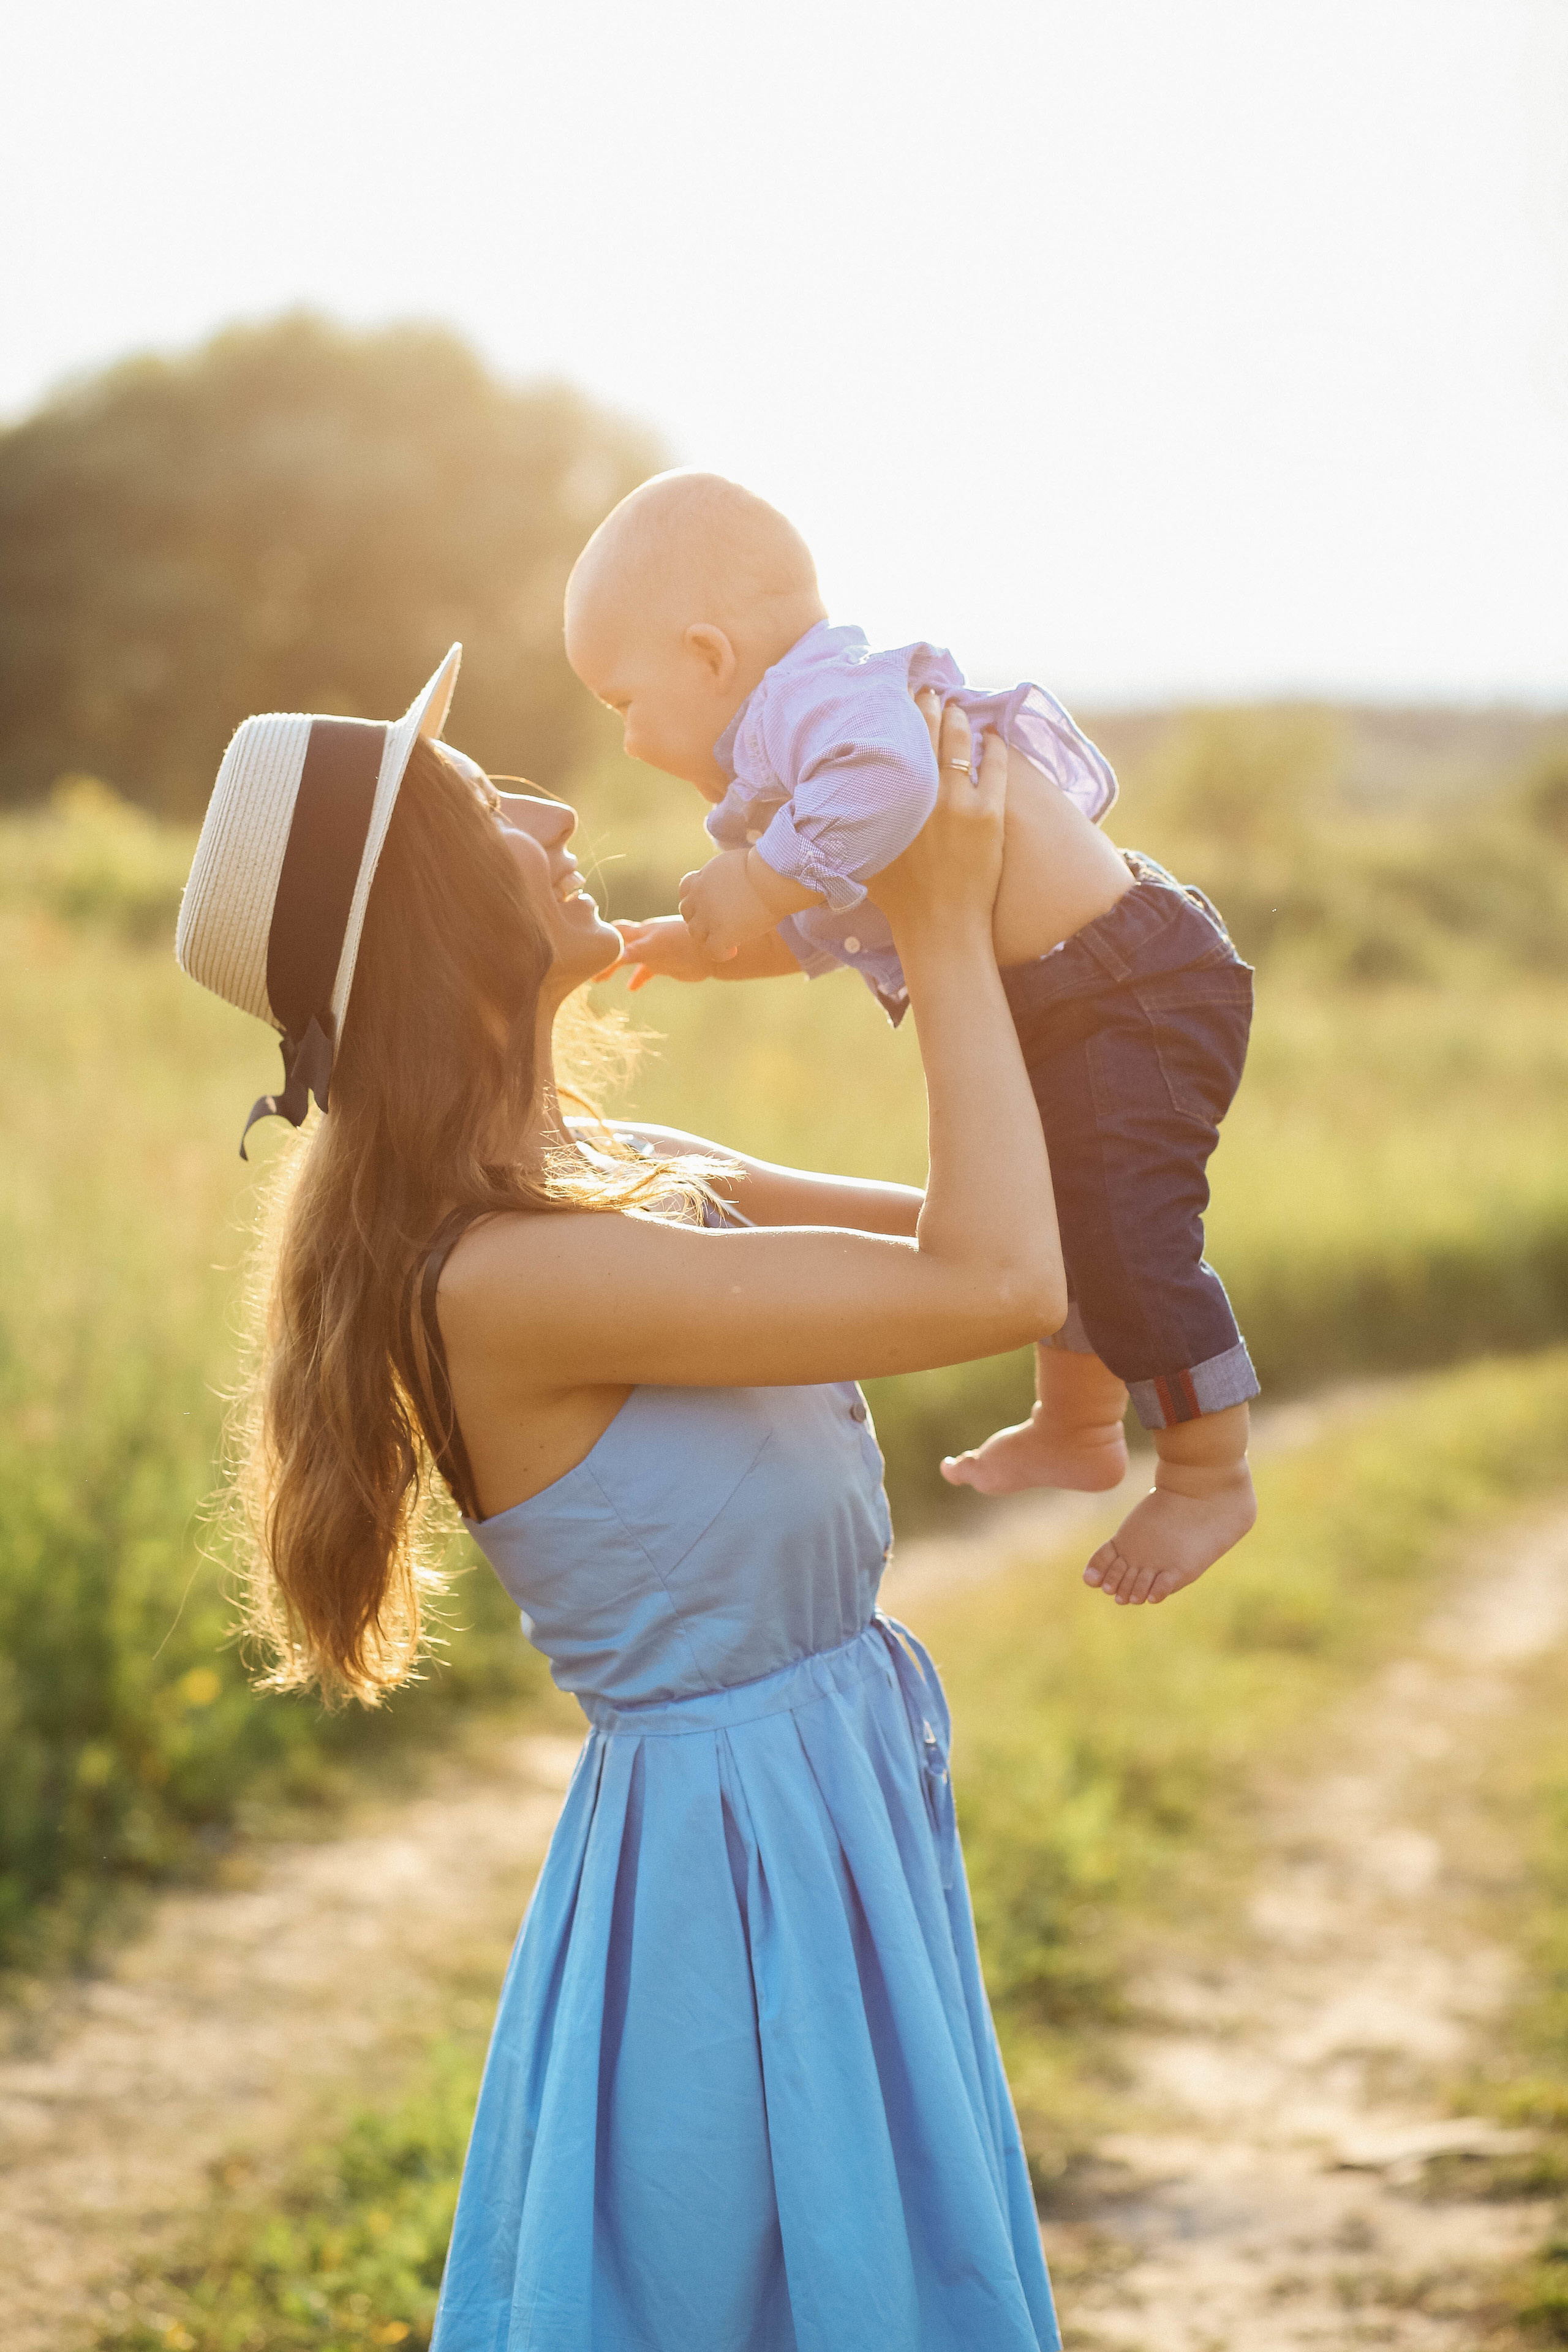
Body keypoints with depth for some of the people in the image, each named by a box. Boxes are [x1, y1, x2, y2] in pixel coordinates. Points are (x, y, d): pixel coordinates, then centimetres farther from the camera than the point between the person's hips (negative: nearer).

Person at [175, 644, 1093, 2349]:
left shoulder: (619, 1181, 3)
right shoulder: (497, 1281, -26)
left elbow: (965, 1231, 12)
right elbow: (996, 1283, -28)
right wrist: (946, 931, -19)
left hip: (846, 1824, 9)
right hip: (729, 1868, -9)